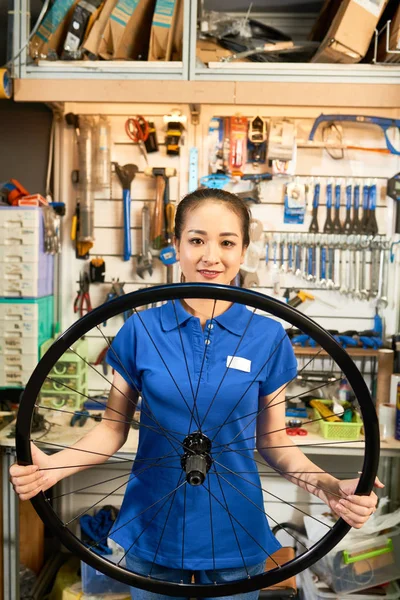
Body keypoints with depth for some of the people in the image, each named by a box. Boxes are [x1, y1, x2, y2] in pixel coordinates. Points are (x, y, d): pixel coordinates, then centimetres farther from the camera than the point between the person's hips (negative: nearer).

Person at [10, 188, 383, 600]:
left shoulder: (267, 338, -9)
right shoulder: (142, 330, -9)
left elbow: (271, 441, -2)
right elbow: (114, 426, -3)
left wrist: (329, 487, -17)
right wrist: (53, 467, -19)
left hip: (234, 535, 0)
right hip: (153, 531, 0)